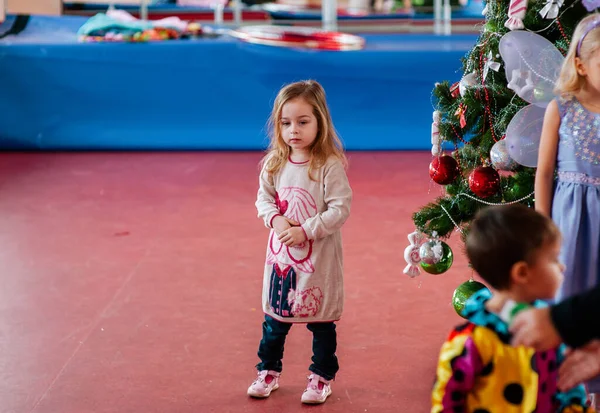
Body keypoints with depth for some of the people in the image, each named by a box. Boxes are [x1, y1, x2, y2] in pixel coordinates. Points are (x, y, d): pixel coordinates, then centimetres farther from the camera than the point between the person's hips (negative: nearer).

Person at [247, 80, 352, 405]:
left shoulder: (330, 165, -17)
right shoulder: (275, 163, -1)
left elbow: (340, 209, -18)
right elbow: (263, 199, 8)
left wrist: (306, 231, -22)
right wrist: (276, 219, -12)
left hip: (319, 256, -5)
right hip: (281, 253, 5)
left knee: (321, 320, 8)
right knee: (275, 316, 16)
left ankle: (322, 377, 23)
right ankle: (268, 371, 33)